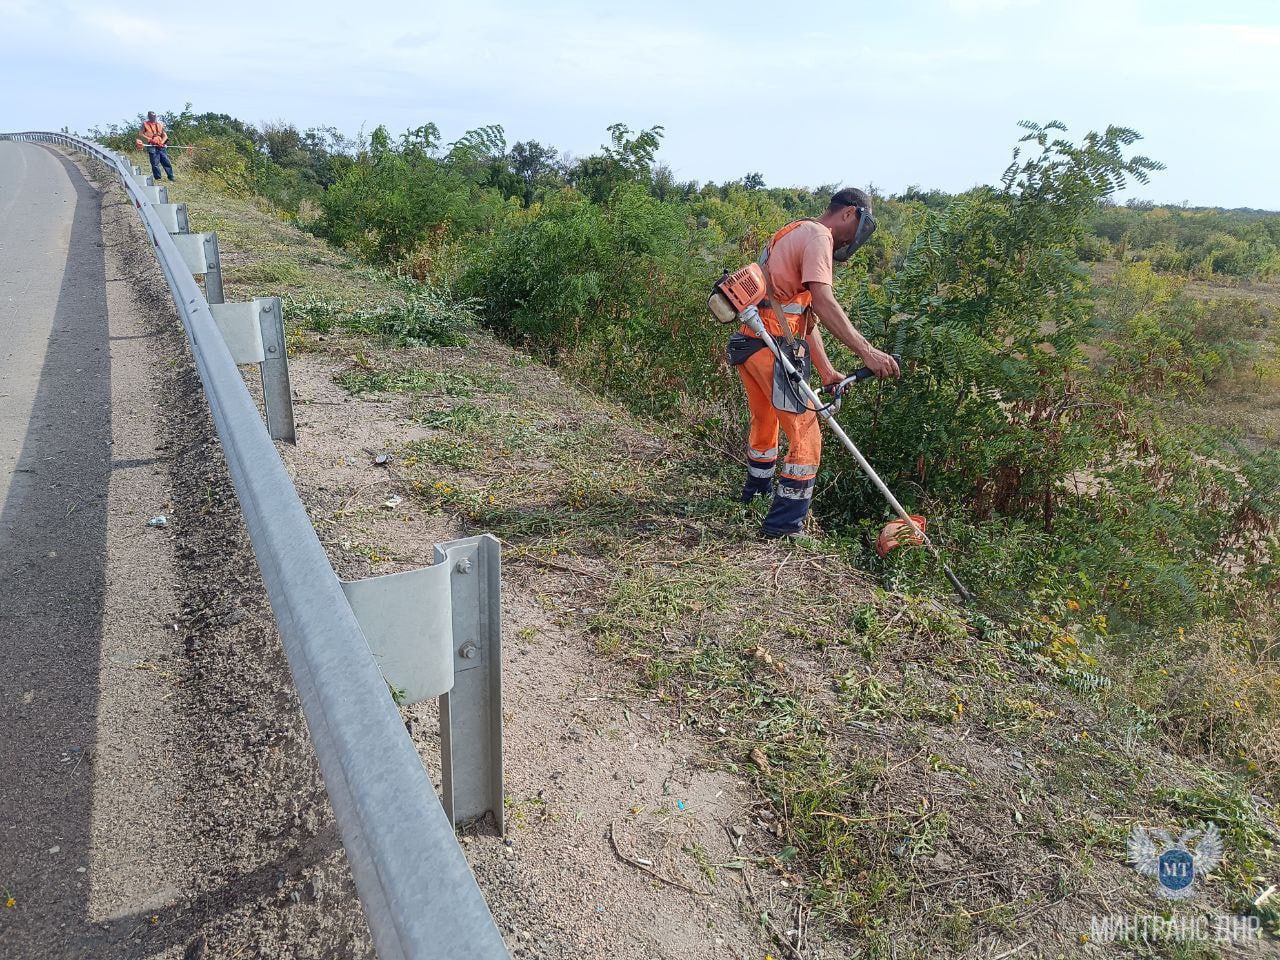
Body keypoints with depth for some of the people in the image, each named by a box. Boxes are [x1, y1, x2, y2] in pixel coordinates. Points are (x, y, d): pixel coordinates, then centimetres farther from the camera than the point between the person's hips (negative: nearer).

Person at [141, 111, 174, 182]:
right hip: (152, 147, -3)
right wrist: (150, 139, -11)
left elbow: (165, 135, 9)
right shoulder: (145, 125, 8)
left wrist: (161, 142, -8)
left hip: (161, 146, 3)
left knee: (166, 162, 1)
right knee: (155, 164, -3)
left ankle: (171, 177, 5)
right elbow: (142, 135, 4)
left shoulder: (160, 125, 16)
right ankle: (158, 178, 2)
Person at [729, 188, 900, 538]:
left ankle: (757, 491, 47)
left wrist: (826, 370, 19)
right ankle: (784, 523, 1)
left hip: (747, 342, 10)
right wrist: (866, 350, -28)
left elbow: (806, 314, 23)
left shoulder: (795, 234, 26)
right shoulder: (818, 236, -6)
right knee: (805, 434, -4)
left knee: (764, 421, 28)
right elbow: (822, 303, -22)